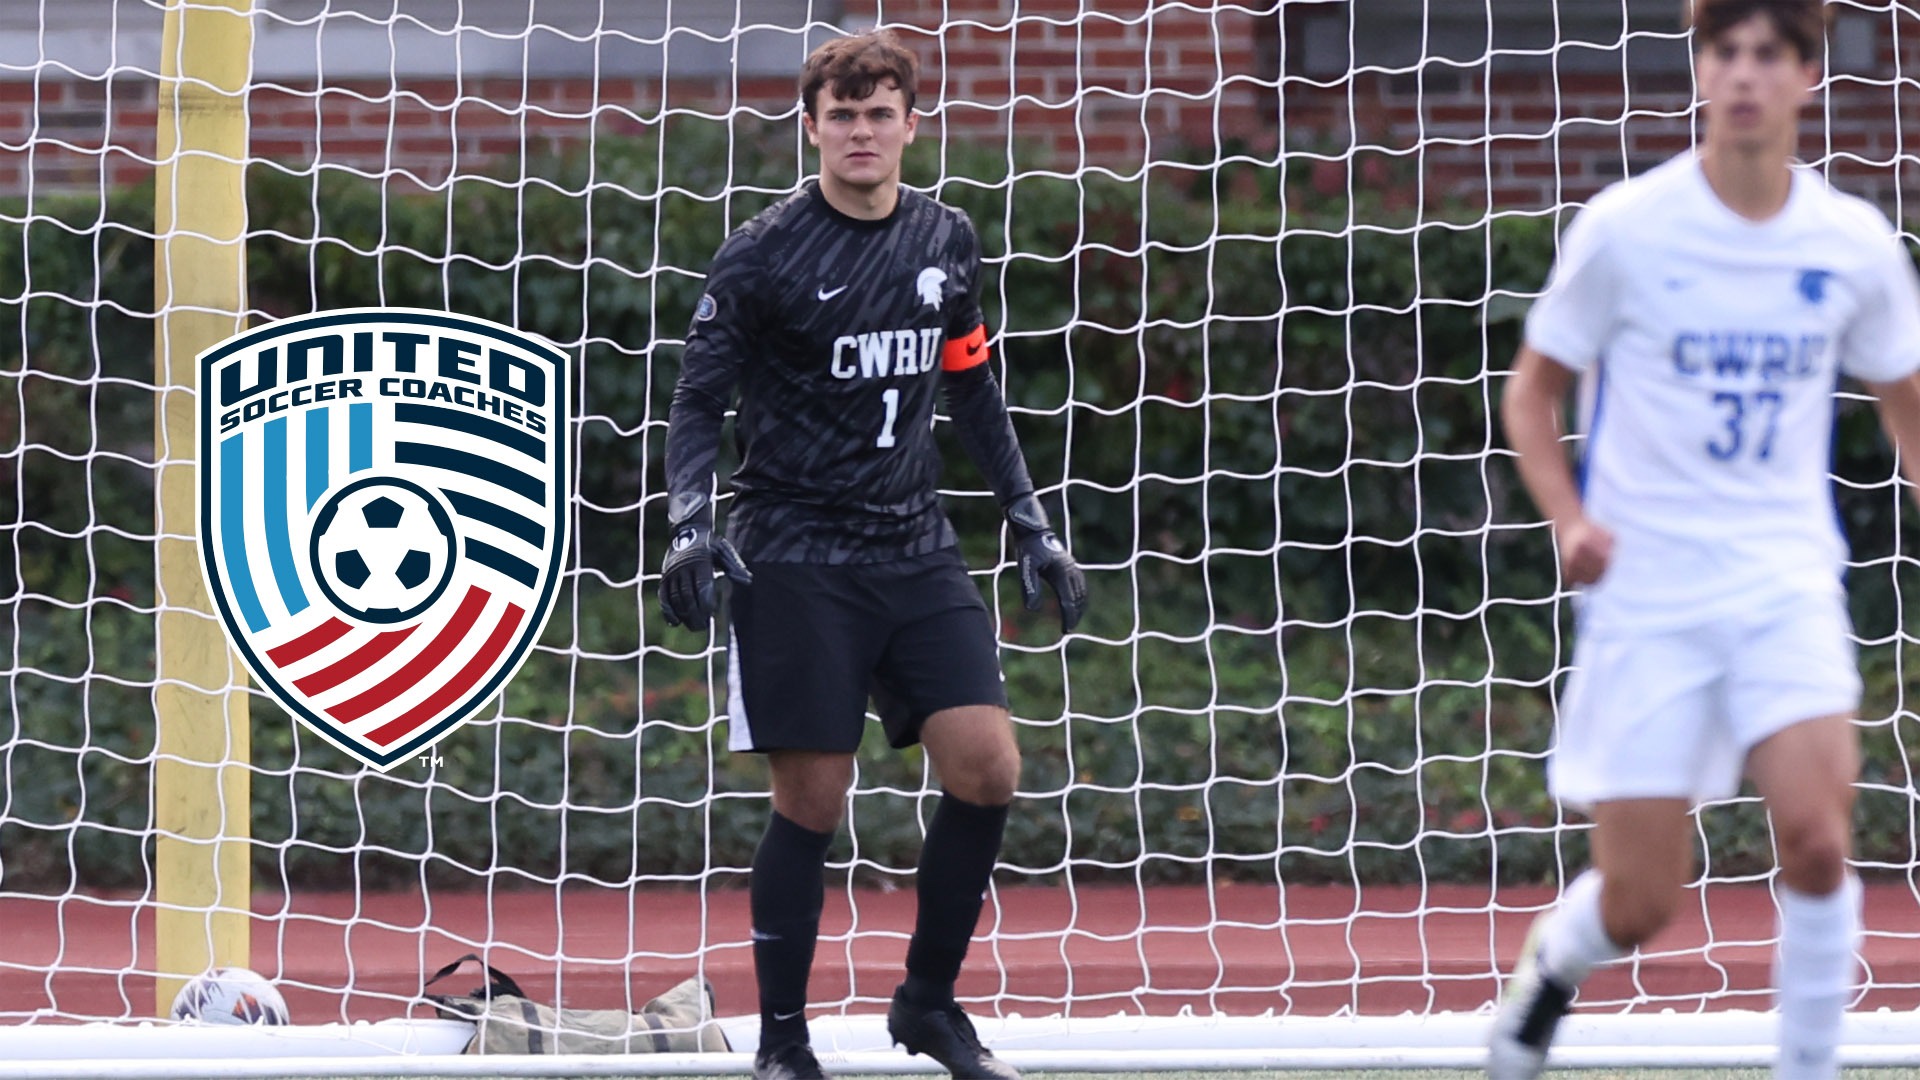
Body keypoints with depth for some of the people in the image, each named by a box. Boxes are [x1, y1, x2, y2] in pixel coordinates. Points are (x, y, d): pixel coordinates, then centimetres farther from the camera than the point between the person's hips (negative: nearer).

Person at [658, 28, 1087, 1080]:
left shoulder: (946, 242, 9)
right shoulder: (764, 254, -6)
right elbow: (698, 398, -3)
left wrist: (1031, 524, 18)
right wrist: (690, 526, -17)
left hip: (916, 550, 5)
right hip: (797, 562, -4)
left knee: (988, 766, -7)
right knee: (810, 803, -6)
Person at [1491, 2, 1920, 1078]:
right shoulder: (1624, 229, -6)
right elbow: (1532, 391, 4)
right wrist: (1570, 517, -12)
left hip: (1787, 580, 1)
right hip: (1648, 591, -1)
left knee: (1817, 835, -22)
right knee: (1638, 907, 0)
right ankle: (1553, 960, 36)